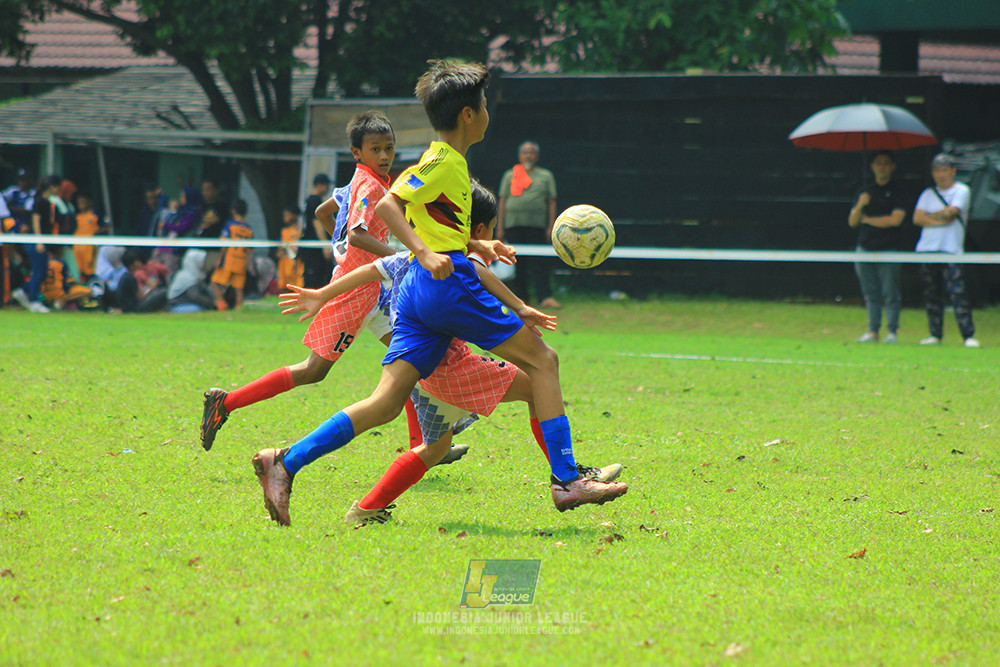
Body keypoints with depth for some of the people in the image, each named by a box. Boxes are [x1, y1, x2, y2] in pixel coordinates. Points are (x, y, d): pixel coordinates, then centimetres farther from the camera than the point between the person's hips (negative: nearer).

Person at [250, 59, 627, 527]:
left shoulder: (447, 162, 22)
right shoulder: (445, 162, -7)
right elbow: (387, 206, -17)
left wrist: (474, 246, 33)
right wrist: (425, 253, -27)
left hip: (417, 290, 9)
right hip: (449, 284, -9)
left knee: (387, 403, 0)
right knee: (542, 360, 1)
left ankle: (285, 462, -12)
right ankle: (566, 481, -3)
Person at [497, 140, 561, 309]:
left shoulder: (546, 176, 12)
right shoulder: (509, 175, 15)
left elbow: (551, 202, 9)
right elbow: (503, 202, 13)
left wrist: (551, 227, 0)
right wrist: (500, 227, 7)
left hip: (537, 225, -2)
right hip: (513, 224, 2)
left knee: (539, 262, -10)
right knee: (517, 263, 3)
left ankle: (545, 297, -15)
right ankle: (521, 296, 9)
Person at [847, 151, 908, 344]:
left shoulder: (897, 192, 3)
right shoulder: (865, 192, 17)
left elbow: (895, 219, -9)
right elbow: (852, 222, 12)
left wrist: (867, 219, 0)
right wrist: (860, 206, -9)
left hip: (889, 250, -5)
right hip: (865, 248, 5)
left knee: (890, 294, -7)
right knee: (871, 294, 4)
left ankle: (892, 331, -4)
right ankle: (873, 331, 7)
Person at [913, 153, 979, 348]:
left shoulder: (961, 191, 4)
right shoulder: (928, 194, 16)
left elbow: (949, 212, -10)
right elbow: (917, 218, 3)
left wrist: (928, 216, 4)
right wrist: (940, 220, -9)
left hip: (951, 251, -5)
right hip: (927, 250, 5)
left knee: (957, 293, -12)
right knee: (931, 295, 3)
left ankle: (969, 336, -12)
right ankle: (935, 335, 10)